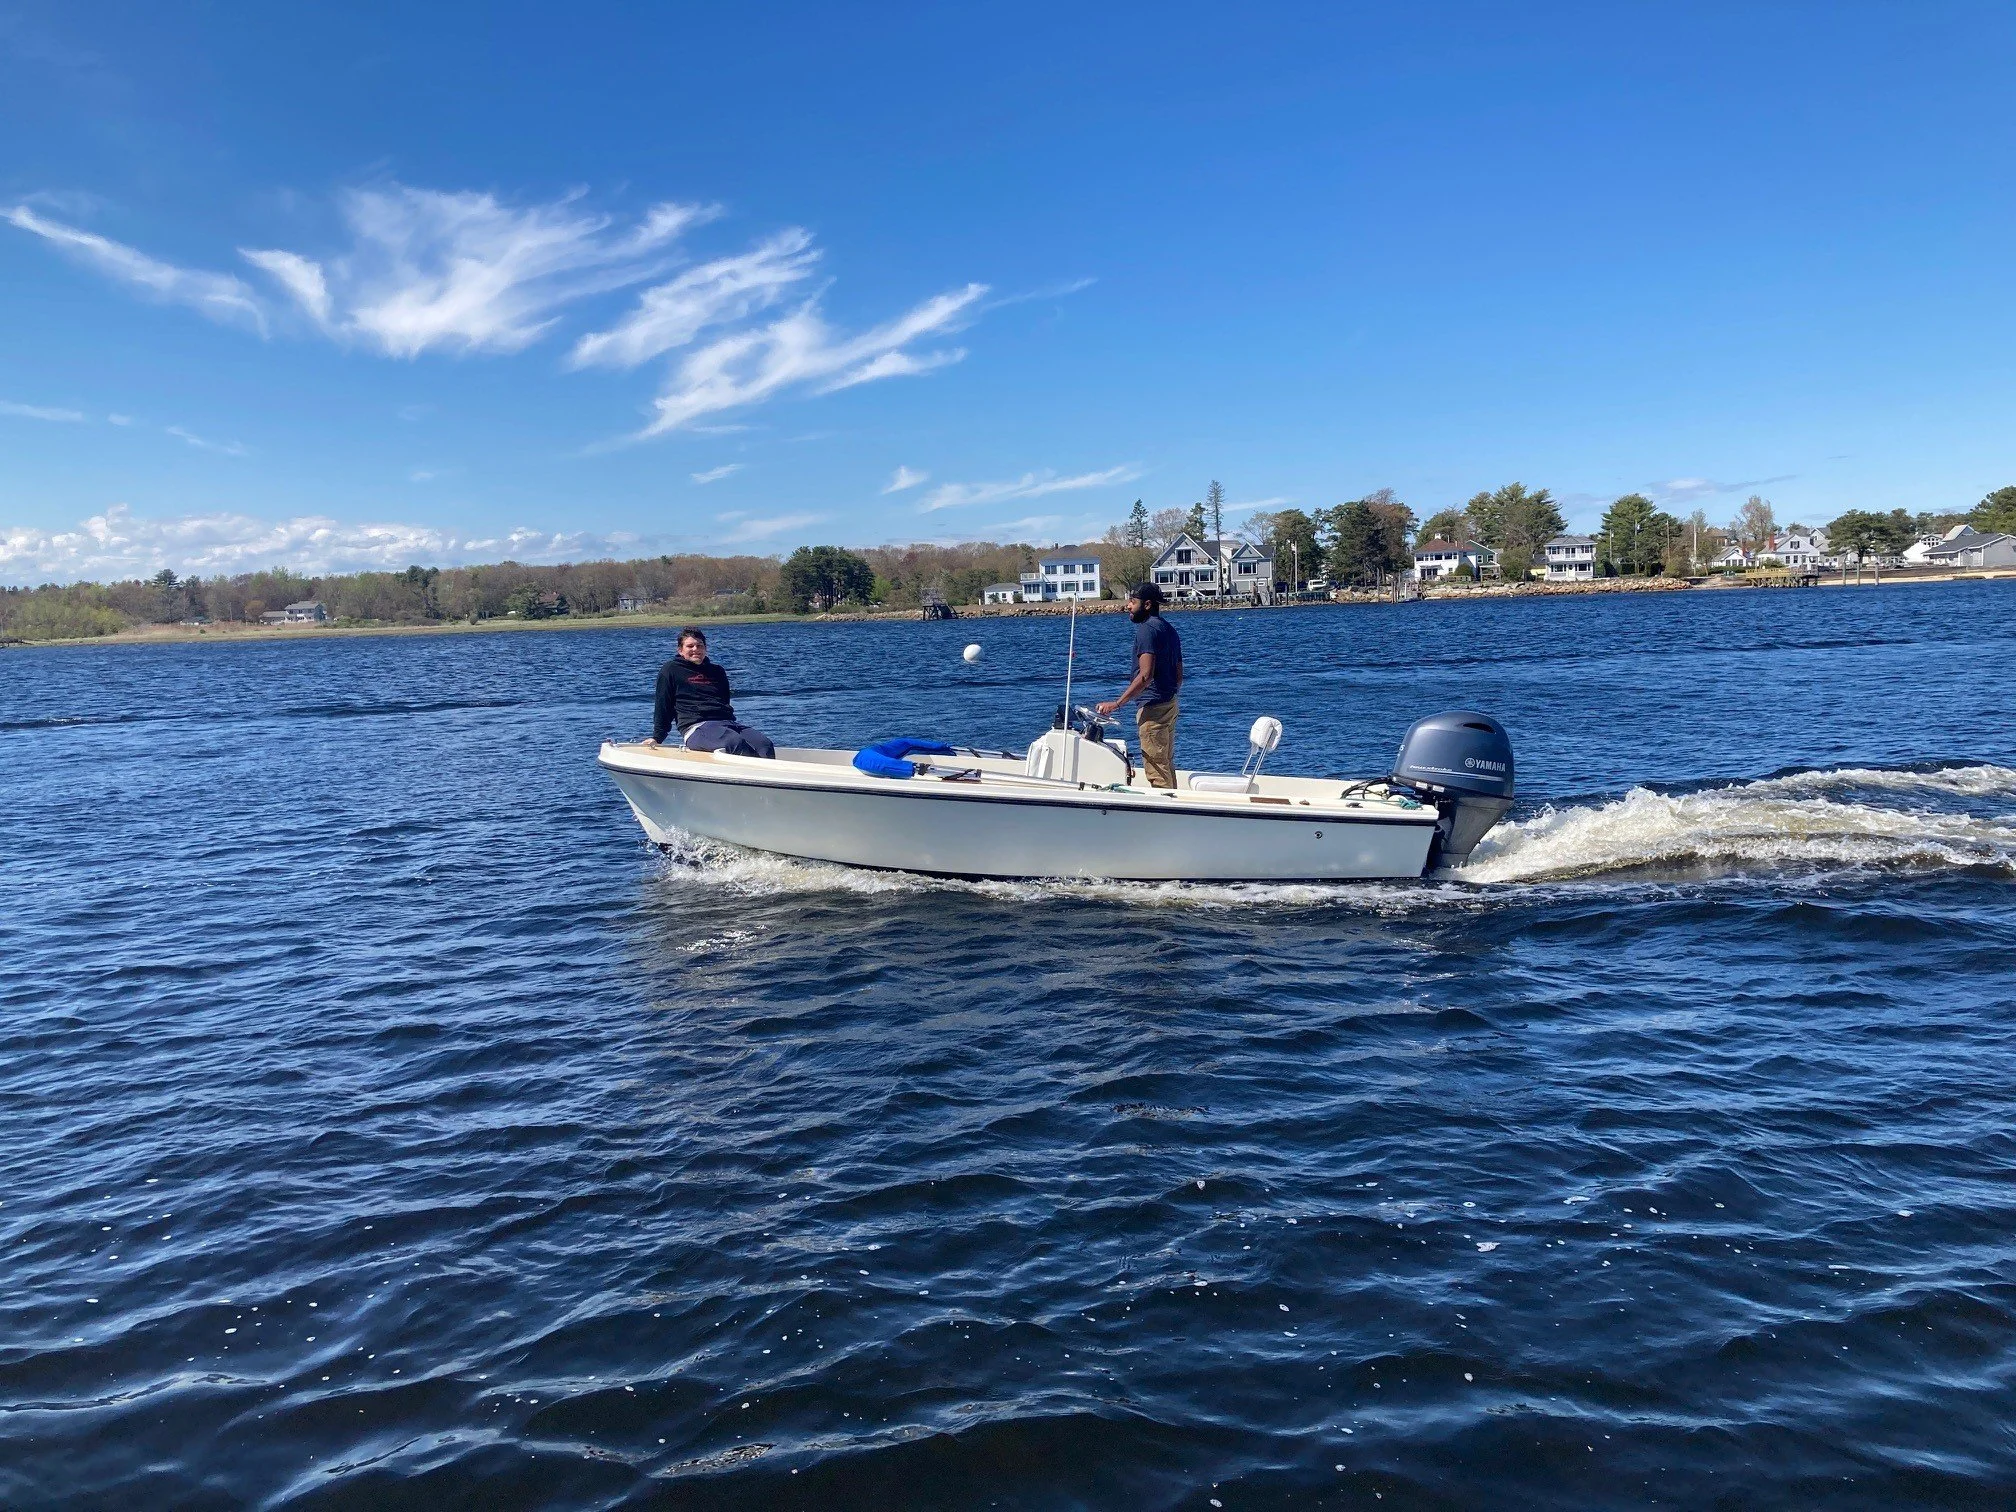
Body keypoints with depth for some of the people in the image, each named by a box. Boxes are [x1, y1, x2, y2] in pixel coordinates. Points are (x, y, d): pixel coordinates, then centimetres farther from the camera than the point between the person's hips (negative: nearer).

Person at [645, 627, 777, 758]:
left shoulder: (717, 671, 28)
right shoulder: (671, 670, 13)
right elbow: (662, 705, 11)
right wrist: (657, 737, 9)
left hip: (727, 722, 5)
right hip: (695, 727, -5)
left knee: (764, 743, -27)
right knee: (736, 742, -38)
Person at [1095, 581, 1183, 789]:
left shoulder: (1146, 629, -14)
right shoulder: (1169, 629, 16)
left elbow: (1146, 676, -23)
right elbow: (1179, 676, 18)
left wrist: (1117, 703, -23)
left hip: (1153, 708, -10)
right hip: (1170, 704, 10)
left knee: (1157, 770, -7)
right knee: (1167, 766, 16)